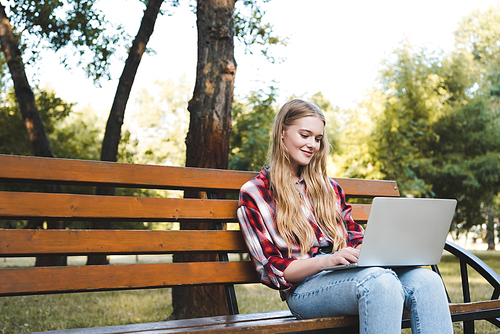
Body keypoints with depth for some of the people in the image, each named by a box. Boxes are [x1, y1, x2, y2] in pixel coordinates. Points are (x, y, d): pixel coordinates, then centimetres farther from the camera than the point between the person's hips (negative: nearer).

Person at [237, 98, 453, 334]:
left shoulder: (327, 186, 24)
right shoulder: (254, 193, 6)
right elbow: (272, 270, -2)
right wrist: (328, 261, -18)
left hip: (352, 273, 6)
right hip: (306, 286, -5)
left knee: (427, 280, -26)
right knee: (381, 281, -37)